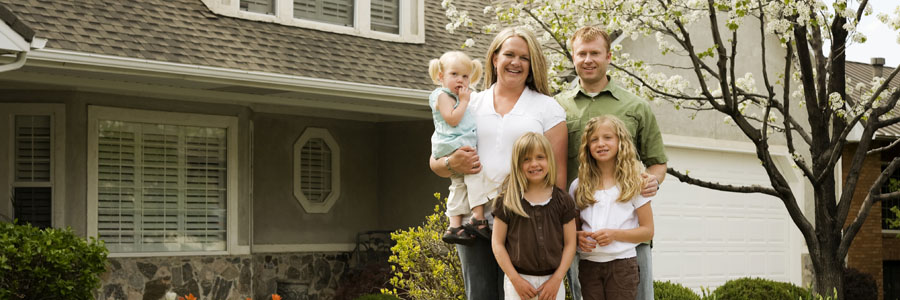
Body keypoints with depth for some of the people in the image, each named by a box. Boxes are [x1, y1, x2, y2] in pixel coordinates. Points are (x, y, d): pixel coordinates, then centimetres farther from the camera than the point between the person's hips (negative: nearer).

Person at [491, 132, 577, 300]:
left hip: (552, 280, 1)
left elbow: (570, 244, 3)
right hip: (519, 279, -1)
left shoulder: (563, 201, 2)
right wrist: (516, 279, -8)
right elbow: (498, 243, -1)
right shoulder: (507, 201, -2)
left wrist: (556, 280, -6)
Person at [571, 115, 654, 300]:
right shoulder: (578, 186, 8)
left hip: (622, 264, -3)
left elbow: (648, 231, -1)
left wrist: (615, 234, -15)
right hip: (588, 265, 3)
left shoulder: (634, 183, 0)